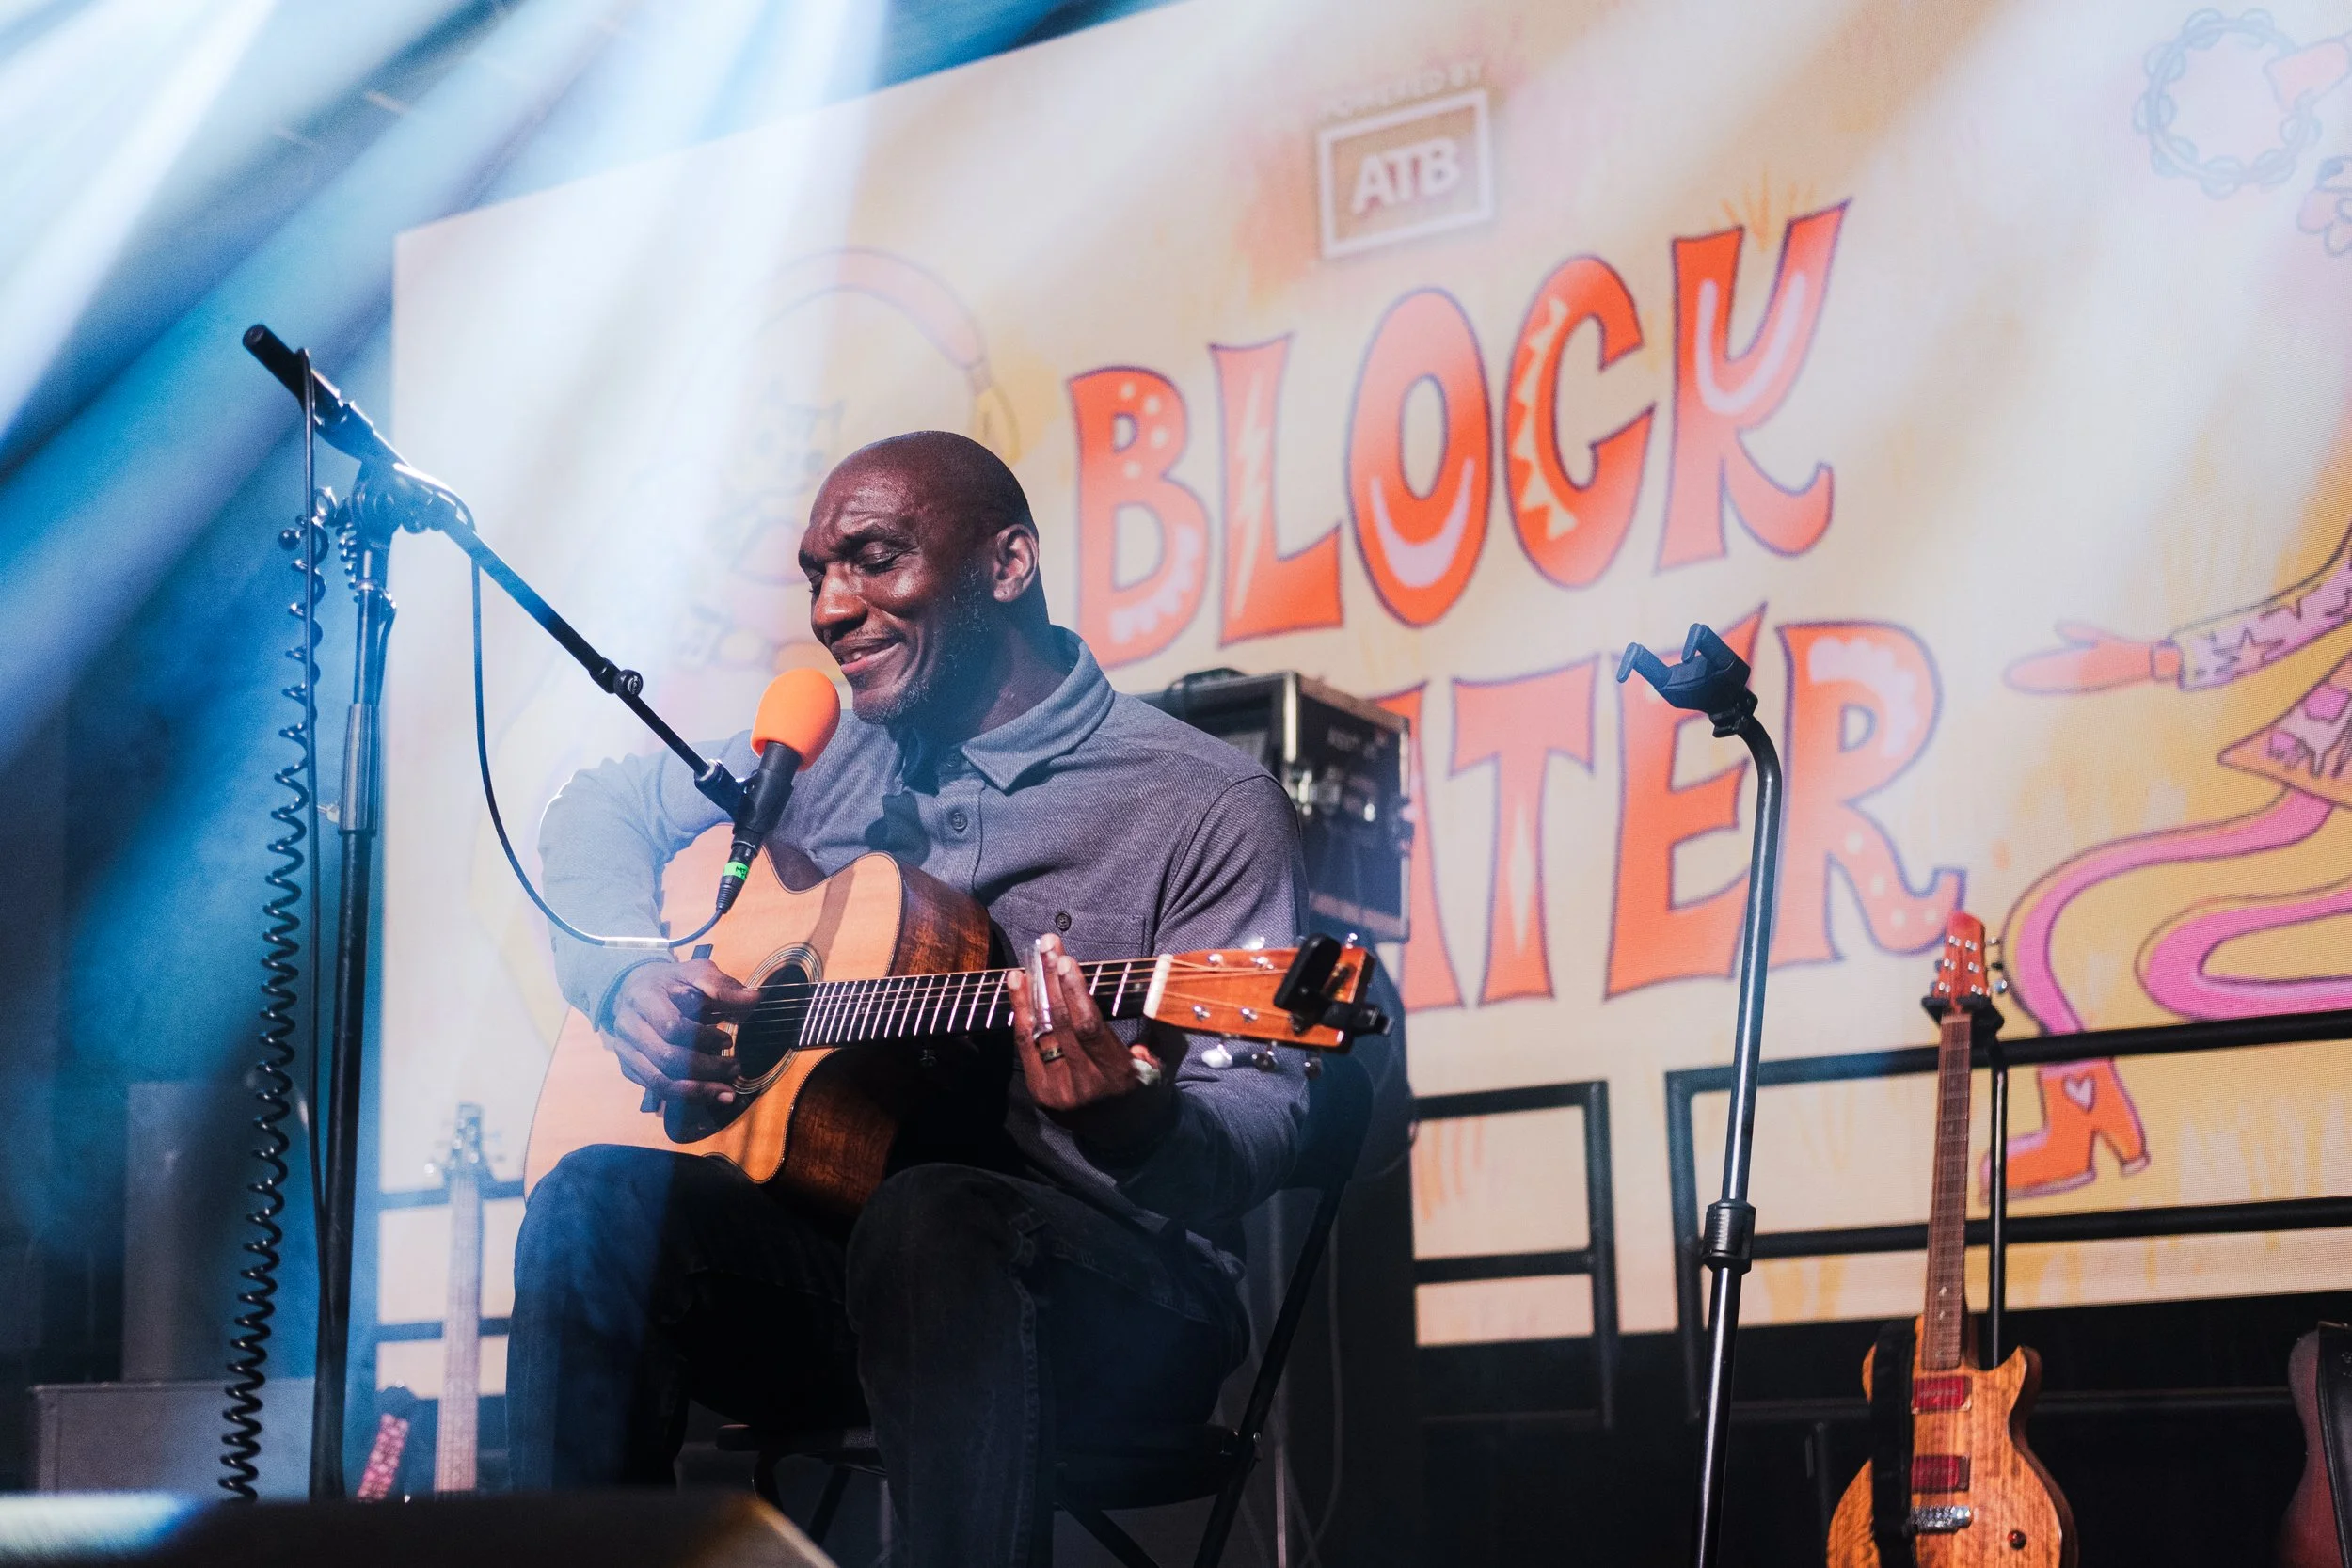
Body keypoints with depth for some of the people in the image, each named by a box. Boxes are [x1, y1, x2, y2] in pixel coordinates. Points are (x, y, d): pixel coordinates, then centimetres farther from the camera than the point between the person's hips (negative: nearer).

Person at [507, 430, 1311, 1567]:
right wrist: (628, 982, 4)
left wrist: (1133, 1124, -35)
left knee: (935, 1219, -38)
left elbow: (1262, 1117, -12)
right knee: (600, 1200, -23)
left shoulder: (1207, 808, -4)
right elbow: (597, 811, 25)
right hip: (822, 1251, 5)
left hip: (1109, 1303, -5)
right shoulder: (828, 759, 16)